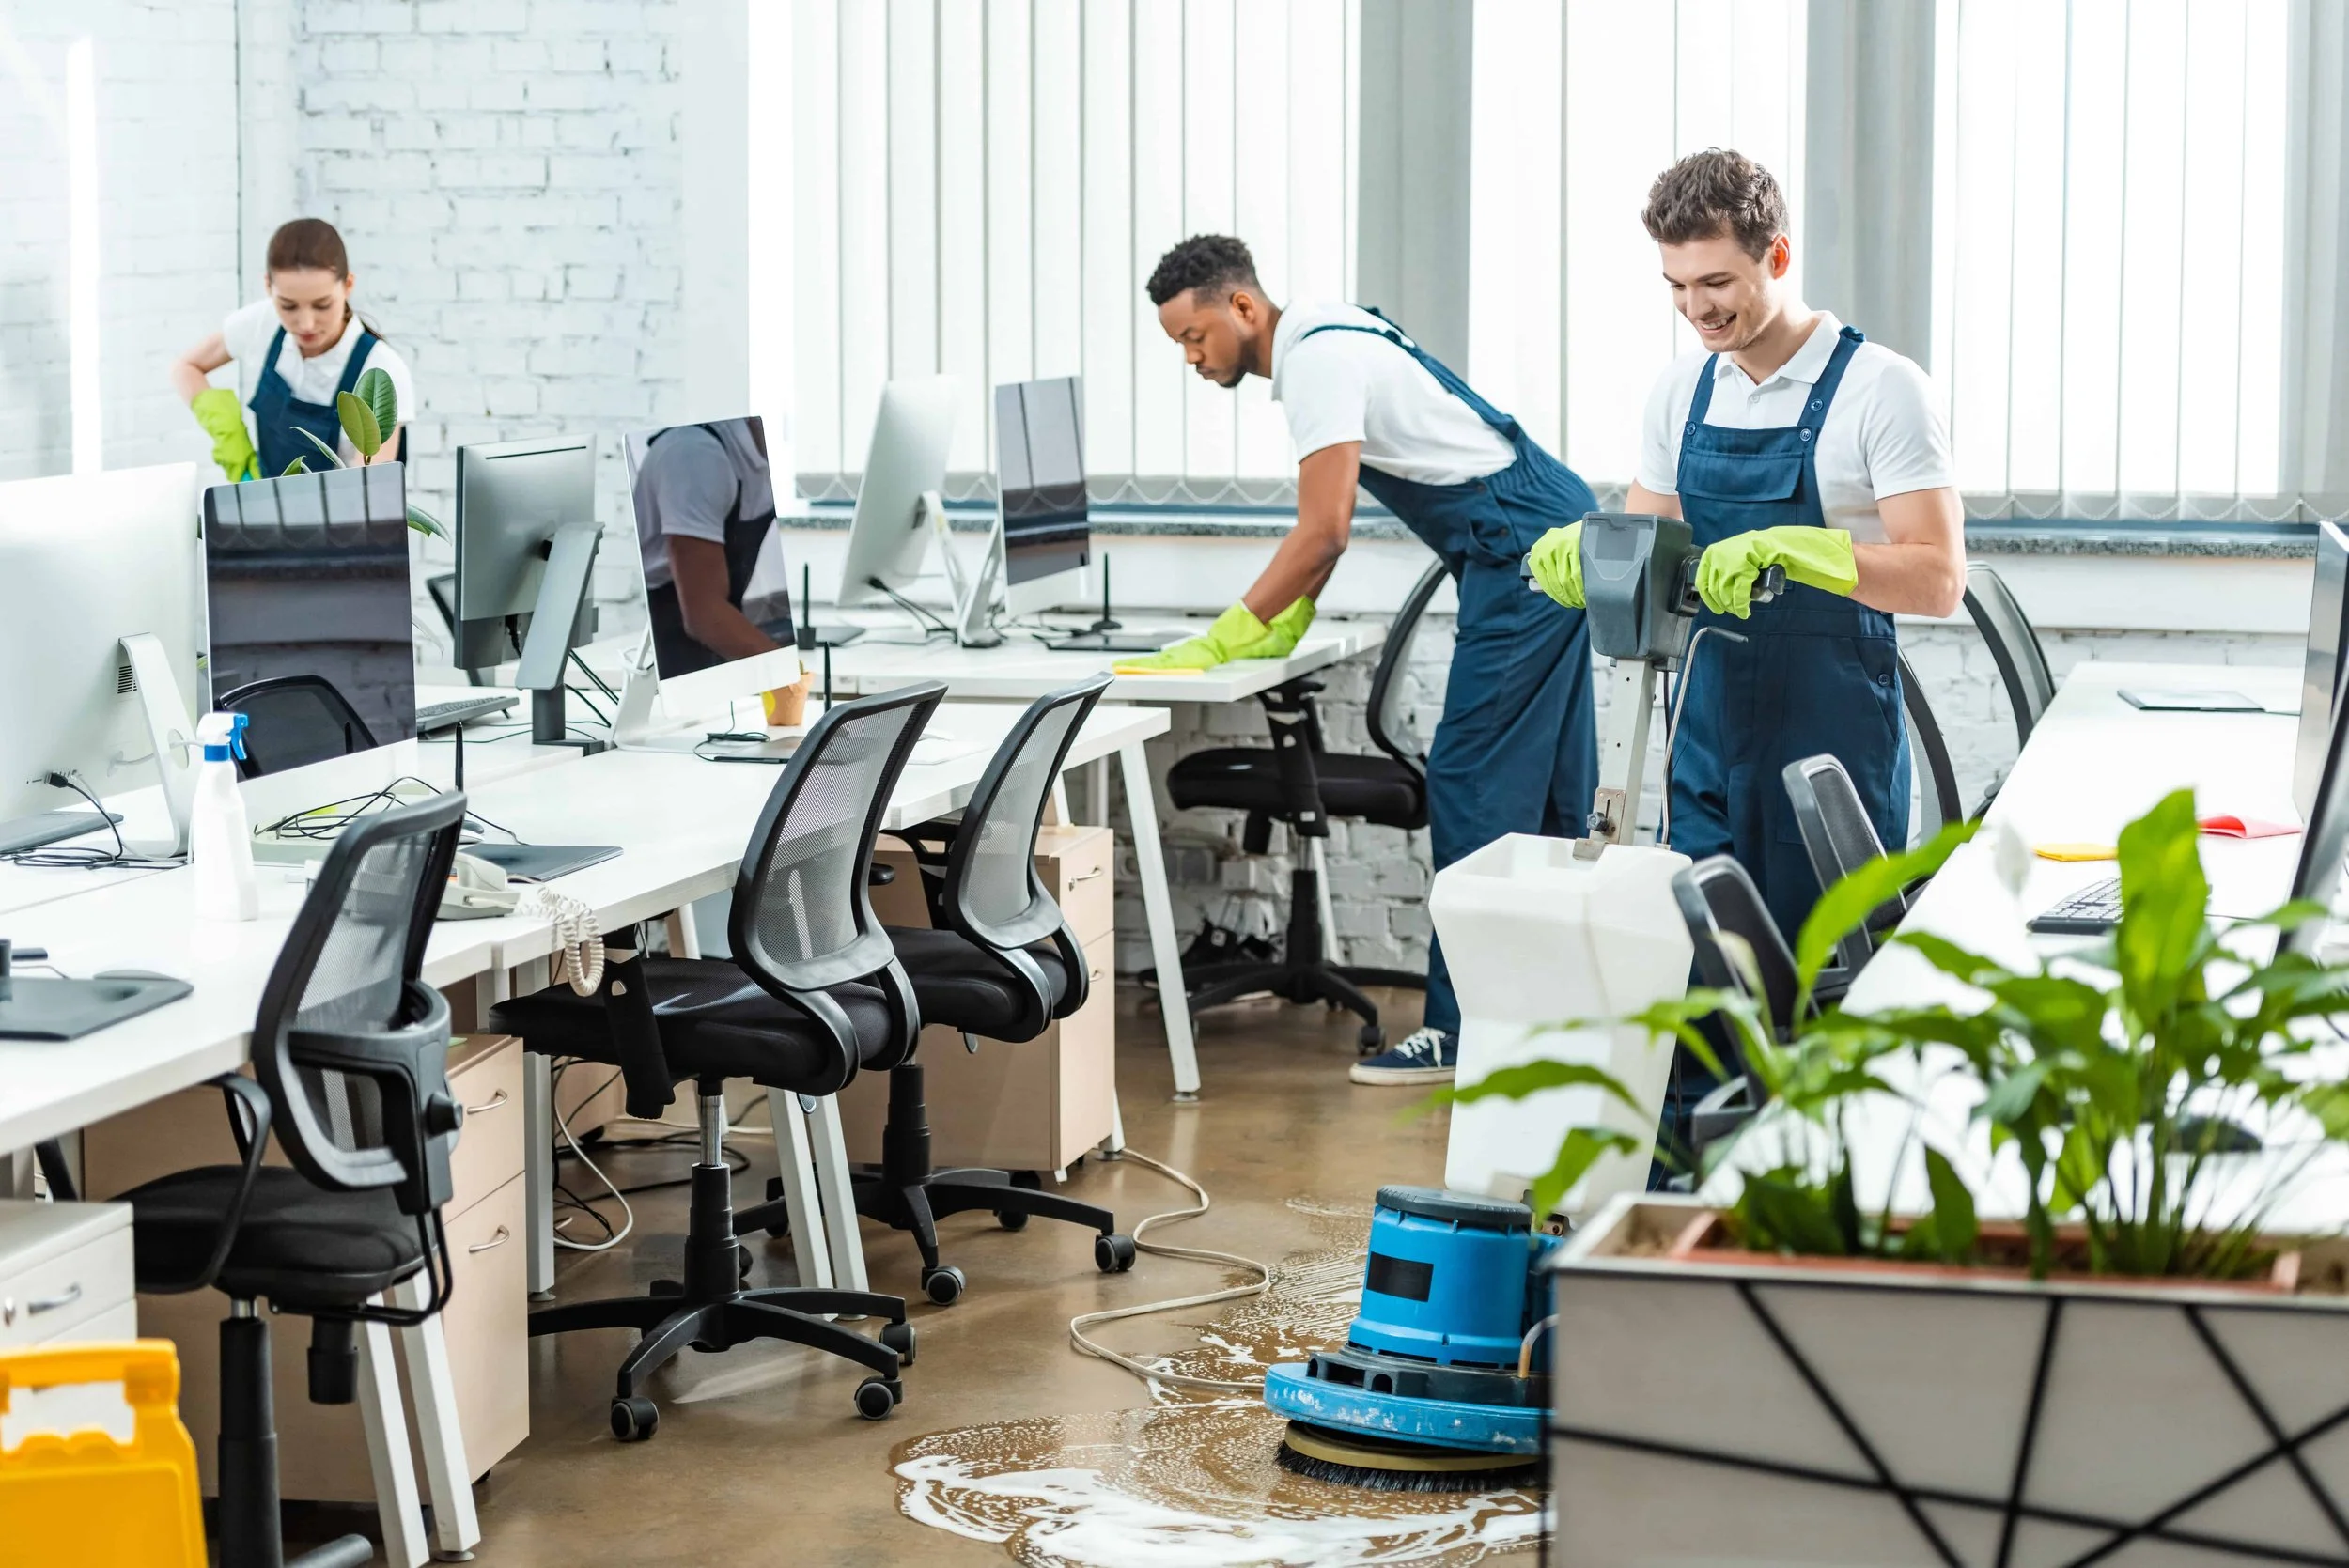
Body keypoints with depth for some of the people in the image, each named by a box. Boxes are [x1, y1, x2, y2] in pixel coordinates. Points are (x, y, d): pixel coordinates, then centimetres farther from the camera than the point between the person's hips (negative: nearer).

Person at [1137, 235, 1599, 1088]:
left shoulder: (1320, 360, -18)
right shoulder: (1319, 344, 13)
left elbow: (1324, 534, -23)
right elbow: (1325, 522, 20)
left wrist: (1218, 646, -18)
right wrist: (1281, 626, 13)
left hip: (1524, 553, -10)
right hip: (1555, 538, 10)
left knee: (1474, 786, -9)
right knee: (1548, 788, 14)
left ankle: (1461, 1028, -8)